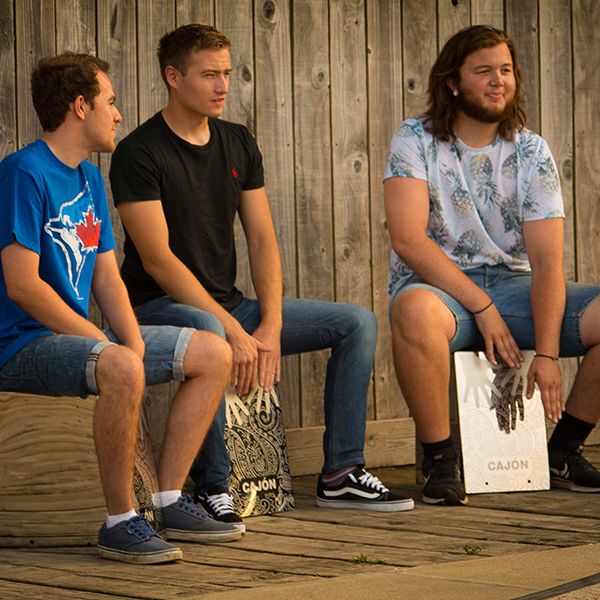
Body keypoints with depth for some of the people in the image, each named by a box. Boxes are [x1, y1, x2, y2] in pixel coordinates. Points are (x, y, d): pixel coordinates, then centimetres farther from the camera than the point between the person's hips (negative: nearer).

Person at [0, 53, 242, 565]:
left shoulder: (90, 178, 15)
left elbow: (107, 276, 13)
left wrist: (134, 343, -6)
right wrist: (111, 347, -18)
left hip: (79, 334, 10)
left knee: (213, 354, 6)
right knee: (121, 368, -38)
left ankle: (170, 501, 5)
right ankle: (120, 522, -26)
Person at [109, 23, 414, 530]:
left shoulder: (239, 144, 9)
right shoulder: (139, 154, -12)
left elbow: (262, 240, 5)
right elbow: (158, 260, -20)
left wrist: (270, 327, -10)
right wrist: (234, 332, -25)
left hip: (227, 303, 8)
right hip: (159, 307, -7)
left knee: (359, 323, 0)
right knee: (206, 332, -43)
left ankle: (342, 473, 2)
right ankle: (213, 489, -31)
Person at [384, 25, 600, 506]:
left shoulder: (531, 152, 3)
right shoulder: (416, 141, -4)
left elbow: (547, 259, -6)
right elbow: (408, 240, -15)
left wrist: (547, 354, -17)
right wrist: (481, 307, -20)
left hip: (512, 286, 4)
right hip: (438, 286, -4)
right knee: (415, 311, -40)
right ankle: (440, 461, -22)